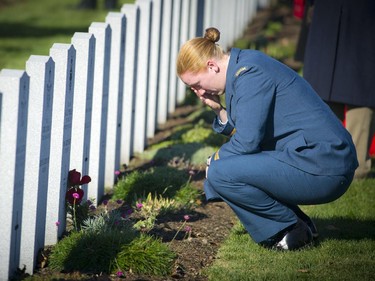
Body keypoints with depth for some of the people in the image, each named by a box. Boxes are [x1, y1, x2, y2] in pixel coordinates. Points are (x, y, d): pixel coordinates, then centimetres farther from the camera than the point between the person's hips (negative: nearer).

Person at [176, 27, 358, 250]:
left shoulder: (249, 73, -14)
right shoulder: (243, 69, 16)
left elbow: (247, 141, -17)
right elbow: (248, 134, 16)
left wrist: (215, 160, -1)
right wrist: (219, 110, 6)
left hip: (322, 170, -10)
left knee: (220, 172, -17)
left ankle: (293, 229, -4)